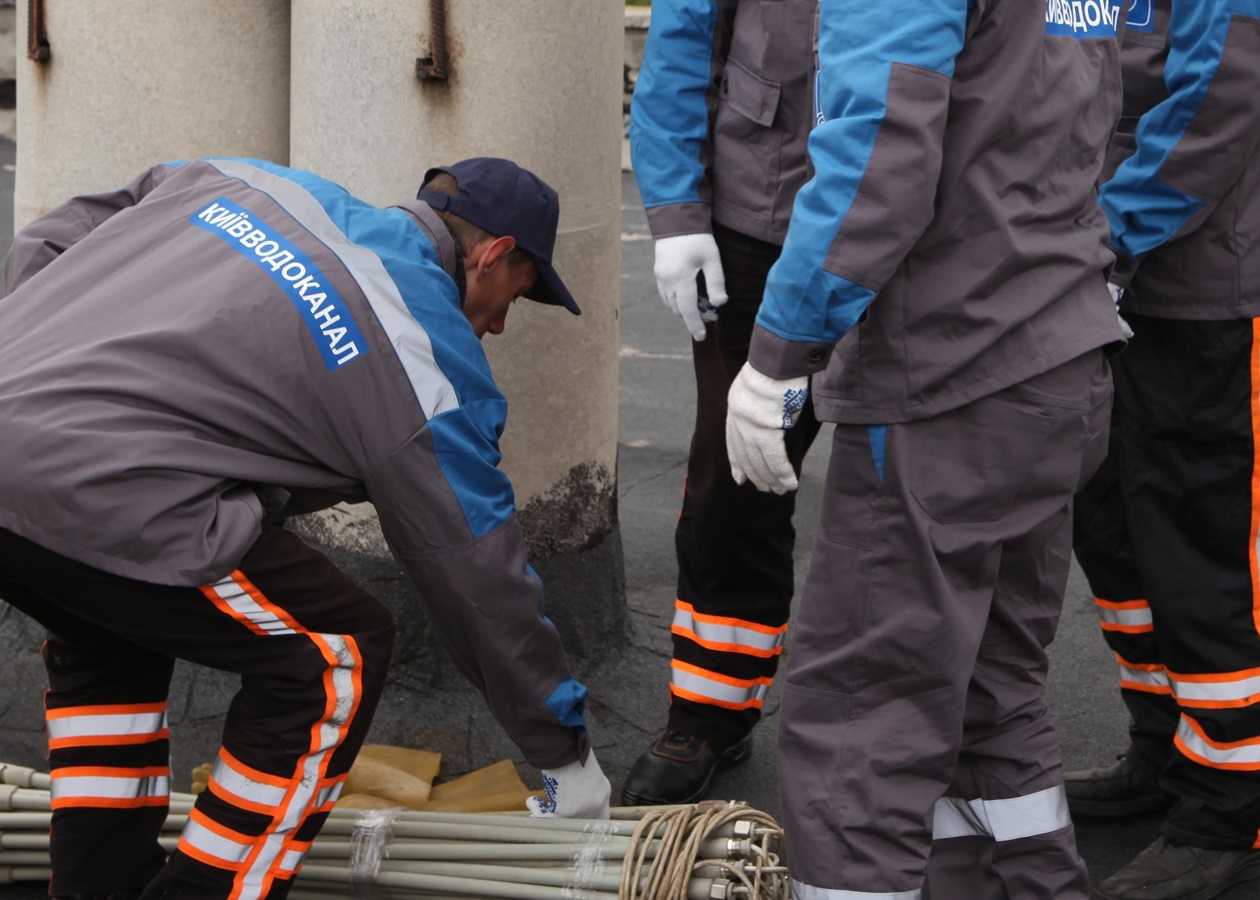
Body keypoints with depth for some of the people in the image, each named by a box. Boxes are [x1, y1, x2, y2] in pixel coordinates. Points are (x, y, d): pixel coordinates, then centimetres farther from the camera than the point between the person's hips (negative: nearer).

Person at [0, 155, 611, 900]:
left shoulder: (247, 182, 22)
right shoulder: (430, 365, 5)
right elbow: (482, 579, 12)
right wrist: (567, 755, 24)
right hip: (87, 492, -8)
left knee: (108, 636, 34)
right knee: (336, 656, 8)